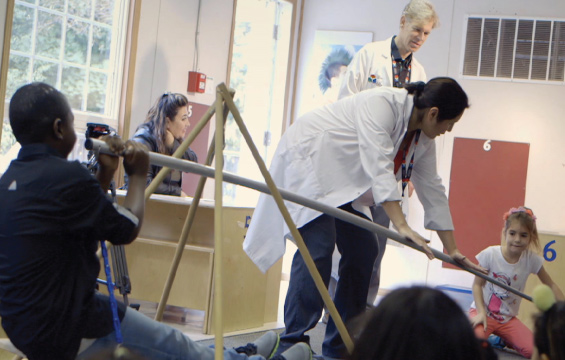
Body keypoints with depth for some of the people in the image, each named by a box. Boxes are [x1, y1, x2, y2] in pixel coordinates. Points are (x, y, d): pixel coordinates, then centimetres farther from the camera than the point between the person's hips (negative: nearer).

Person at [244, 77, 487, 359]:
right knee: (317, 248, -22)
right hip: (307, 158, -10)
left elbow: (432, 189, 8)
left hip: (343, 179, 10)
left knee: (364, 249, 2)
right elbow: (379, 168, -36)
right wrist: (401, 226, -42)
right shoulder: (381, 105, -26)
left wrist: (451, 249, 8)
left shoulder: (422, 139, 2)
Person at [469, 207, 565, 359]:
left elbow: (551, 286, 2)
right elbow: (477, 284, -9)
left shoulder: (531, 259, -9)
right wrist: (481, 312, -20)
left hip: (509, 318, 3)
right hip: (484, 311, -3)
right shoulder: (490, 254, -15)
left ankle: (504, 340, 14)